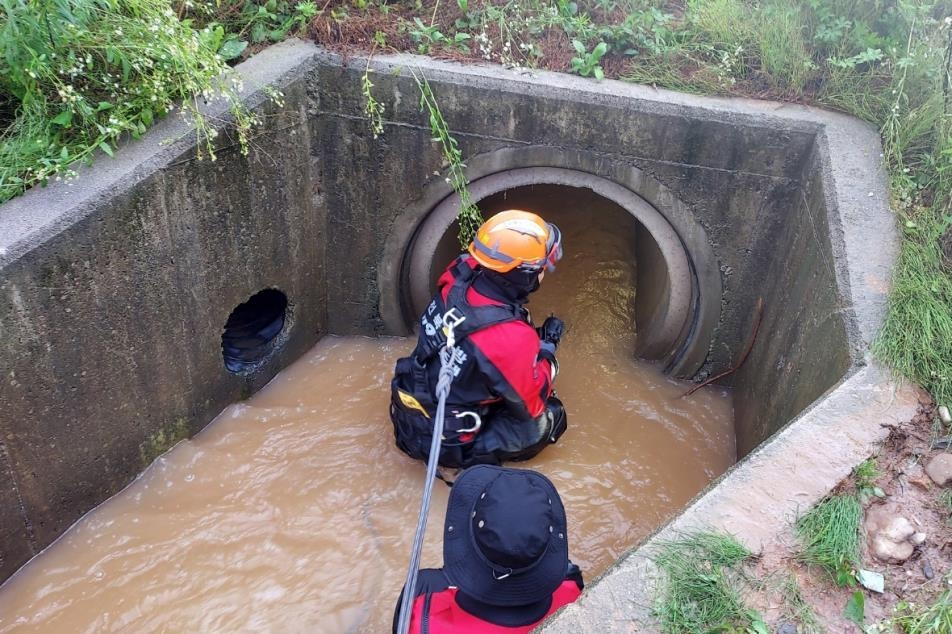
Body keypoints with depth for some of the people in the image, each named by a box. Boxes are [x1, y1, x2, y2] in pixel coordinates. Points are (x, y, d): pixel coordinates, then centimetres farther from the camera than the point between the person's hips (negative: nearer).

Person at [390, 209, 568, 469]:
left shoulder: (458, 278, -16)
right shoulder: (512, 339, -33)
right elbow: (531, 406, -14)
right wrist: (548, 346, -3)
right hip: (446, 443, -6)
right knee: (552, 415, 6)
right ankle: (476, 454, 4)